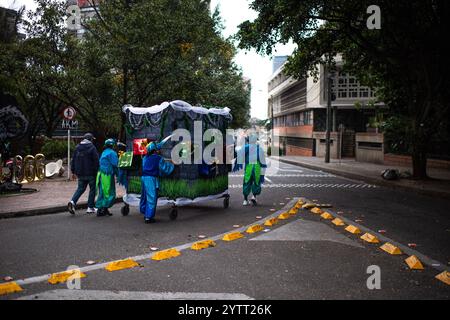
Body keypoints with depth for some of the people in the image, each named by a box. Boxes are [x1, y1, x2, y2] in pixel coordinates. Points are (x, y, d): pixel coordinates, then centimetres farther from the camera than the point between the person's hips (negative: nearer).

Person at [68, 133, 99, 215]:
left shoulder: (77, 147, 9)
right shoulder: (92, 148, -9)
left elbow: (73, 160, 12)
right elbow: (96, 161, -13)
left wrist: (73, 172, 18)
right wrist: (96, 171, -5)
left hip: (80, 173, 5)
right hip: (90, 173, -5)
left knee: (80, 188, 14)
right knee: (92, 189, 7)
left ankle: (73, 202, -9)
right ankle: (90, 208, 8)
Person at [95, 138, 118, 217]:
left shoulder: (104, 152, 18)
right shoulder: (112, 153, -10)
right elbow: (115, 165, -13)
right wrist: (118, 175, -7)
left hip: (101, 174, 9)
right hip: (107, 175, -9)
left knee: (102, 193, 12)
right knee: (110, 193, -2)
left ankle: (100, 209, 14)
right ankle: (104, 209, -4)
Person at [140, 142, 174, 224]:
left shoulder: (145, 158, 13)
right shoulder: (158, 158, -6)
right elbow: (165, 168, 0)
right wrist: (172, 165, 18)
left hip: (143, 177, 7)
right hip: (151, 178, -7)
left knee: (145, 197, 17)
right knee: (151, 198, -3)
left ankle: (146, 214, 28)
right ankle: (148, 217, -3)